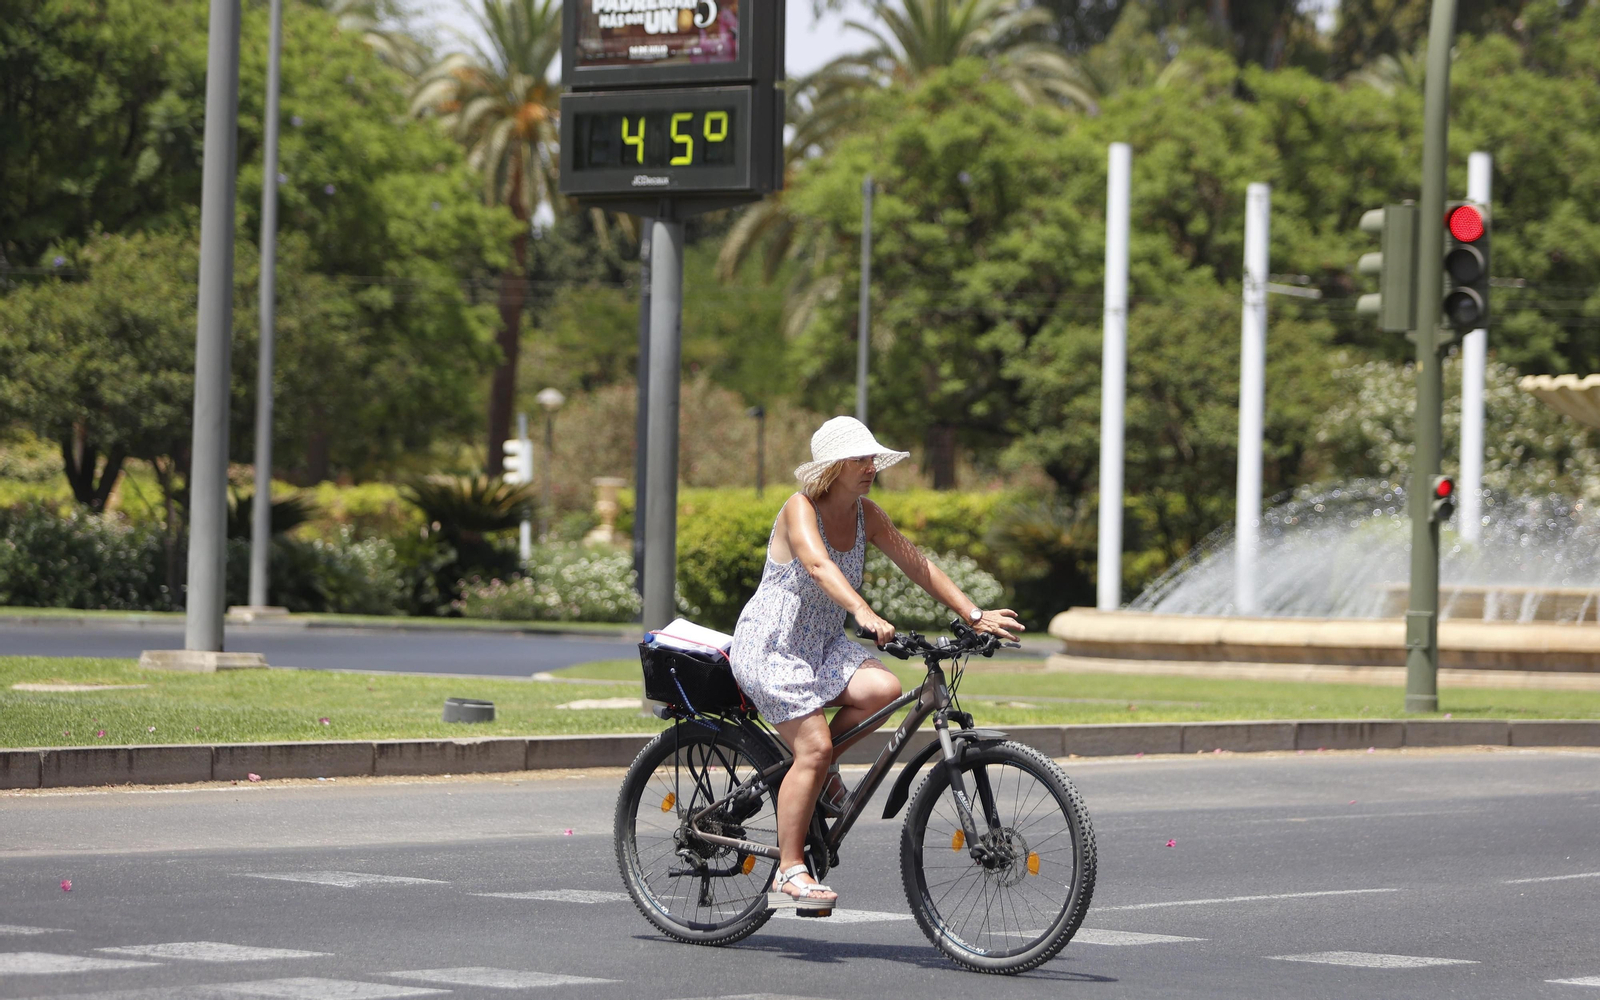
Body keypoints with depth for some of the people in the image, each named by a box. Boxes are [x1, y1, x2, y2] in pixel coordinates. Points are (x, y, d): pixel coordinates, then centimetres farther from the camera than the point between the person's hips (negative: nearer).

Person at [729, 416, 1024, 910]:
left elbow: (917, 565, 2)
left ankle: (821, 773, 2)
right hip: (771, 646, -6)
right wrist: (865, 614, -53)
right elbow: (819, 566, -36)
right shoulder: (800, 509, -18)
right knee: (814, 749, -18)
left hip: (822, 644, 6)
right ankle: (789, 873, -10)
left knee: (883, 688, -22)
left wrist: (975, 616, -8)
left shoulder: (865, 514, 2)